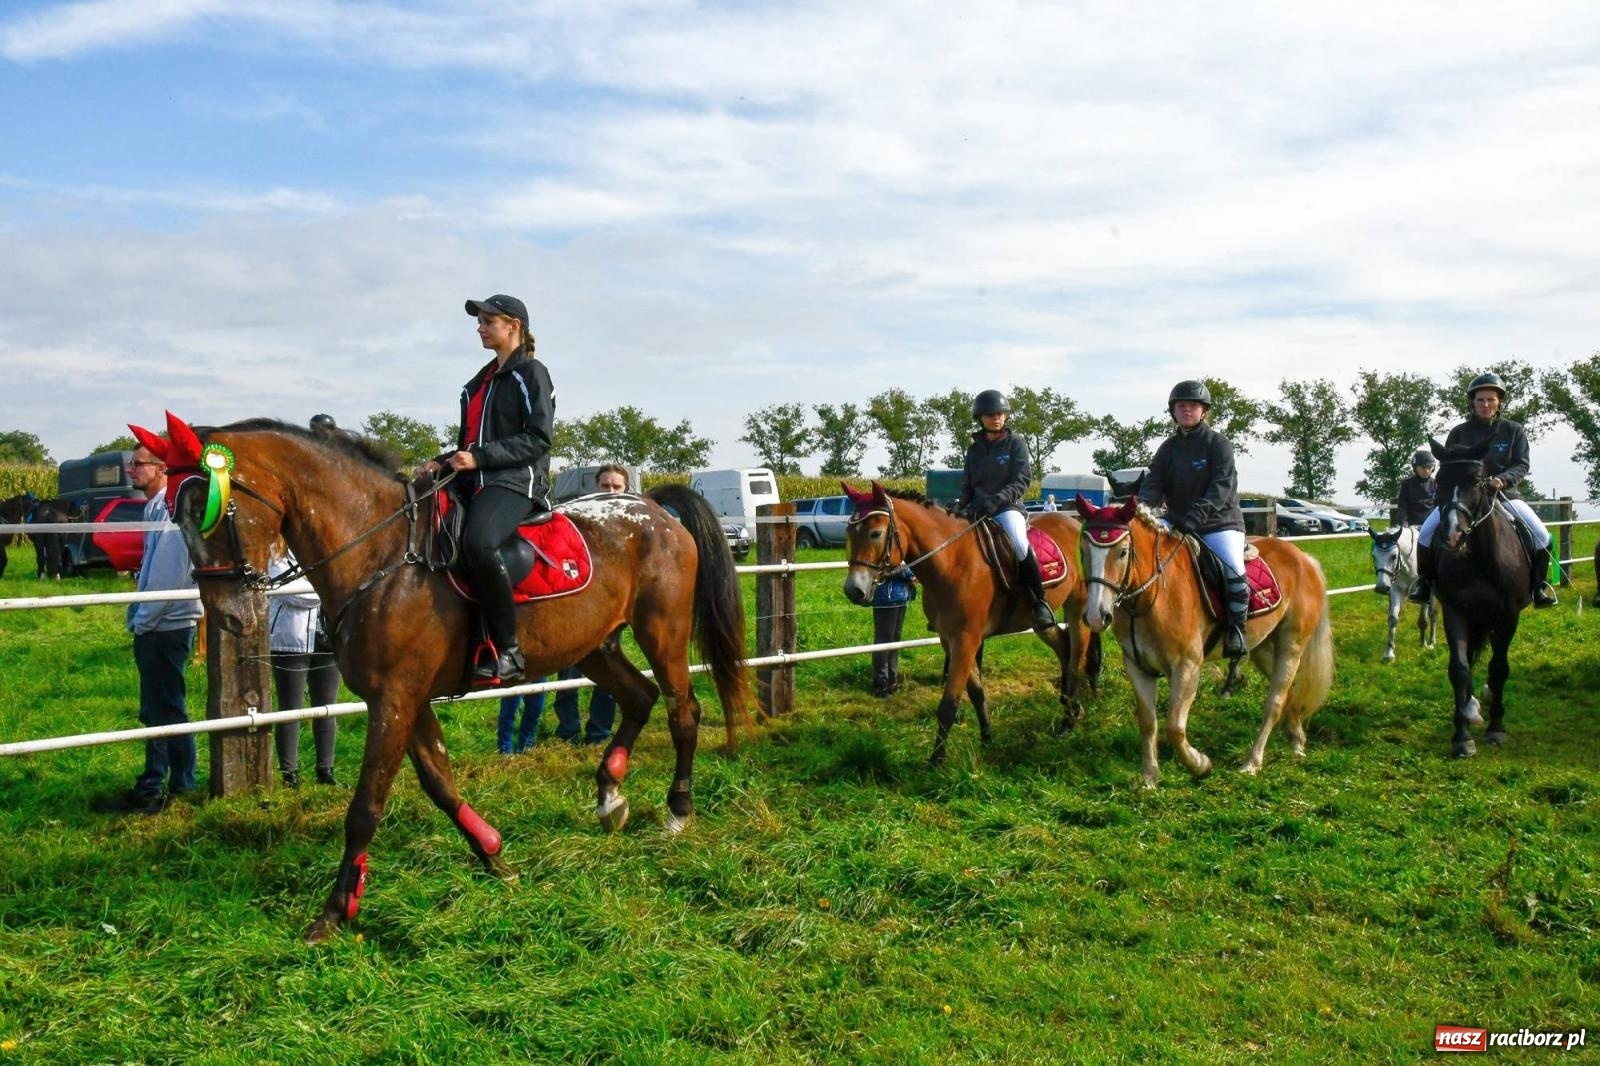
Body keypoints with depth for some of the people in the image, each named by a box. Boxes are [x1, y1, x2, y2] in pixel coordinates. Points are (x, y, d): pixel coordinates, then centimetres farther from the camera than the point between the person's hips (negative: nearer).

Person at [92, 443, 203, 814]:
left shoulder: (170, 512, -17)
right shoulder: (157, 508, 13)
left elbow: (166, 577, -21)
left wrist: (142, 621, -13)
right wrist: (140, 617, 15)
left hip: (164, 627, -10)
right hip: (160, 626, 10)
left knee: (162, 710, -3)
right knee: (167, 708, 15)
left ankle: (151, 791, 3)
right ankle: (180, 783, 24)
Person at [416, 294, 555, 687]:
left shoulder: (531, 373, 1)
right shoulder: (483, 380, 24)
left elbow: (538, 438, -10)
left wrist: (480, 457, -17)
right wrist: (443, 462, 9)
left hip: (517, 481, -9)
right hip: (475, 482, 9)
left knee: (477, 542, -37)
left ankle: (507, 652, -29)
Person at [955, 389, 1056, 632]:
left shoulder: (1016, 443, 3)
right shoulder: (974, 449, 14)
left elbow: (1022, 480, -8)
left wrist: (998, 499, -23)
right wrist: (960, 505, -5)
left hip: (1008, 507, -5)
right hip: (977, 510, 5)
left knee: (1019, 543, -34)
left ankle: (1040, 603, -24)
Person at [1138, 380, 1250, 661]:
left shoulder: (1217, 443, -5)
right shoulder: (1169, 447, 10)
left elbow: (1222, 485, -17)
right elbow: (1154, 482, 0)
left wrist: (1196, 516, -32)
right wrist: (1142, 506, -24)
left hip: (1219, 523, -5)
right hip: (1177, 524, 5)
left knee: (1234, 571, -26)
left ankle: (1236, 630, -11)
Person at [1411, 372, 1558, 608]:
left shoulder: (1513, 431, 3)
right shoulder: (1459, 433, 3)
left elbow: (1521, 465, -3)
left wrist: (1503, 479, -23)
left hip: (1503, 494, 0)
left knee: (1541, 535, -17)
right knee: (1427, 532, -20)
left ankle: (1539, 584, 2)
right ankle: (1426, 580, -2)